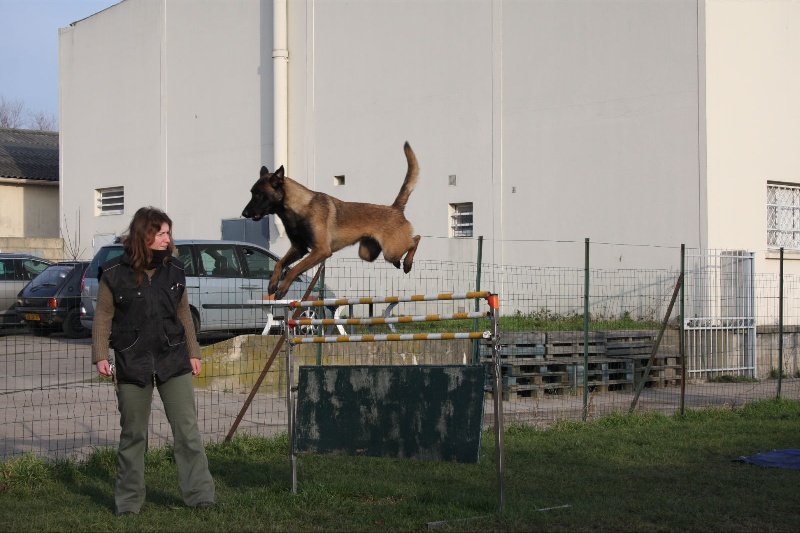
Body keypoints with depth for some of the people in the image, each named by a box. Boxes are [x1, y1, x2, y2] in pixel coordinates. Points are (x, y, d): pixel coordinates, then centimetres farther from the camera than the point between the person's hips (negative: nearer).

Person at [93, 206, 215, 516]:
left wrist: (193, 352, 13)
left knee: (187, 430, -2)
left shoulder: (174, 270, 6)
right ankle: (128, 501, 16)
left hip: (173, 361, 2)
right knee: (133, 435, 6)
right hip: (132, 363, -2)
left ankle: (199, 494, 3)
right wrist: (100, 355, -7)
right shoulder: (114, 274, -4)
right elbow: (103, 317, 1)